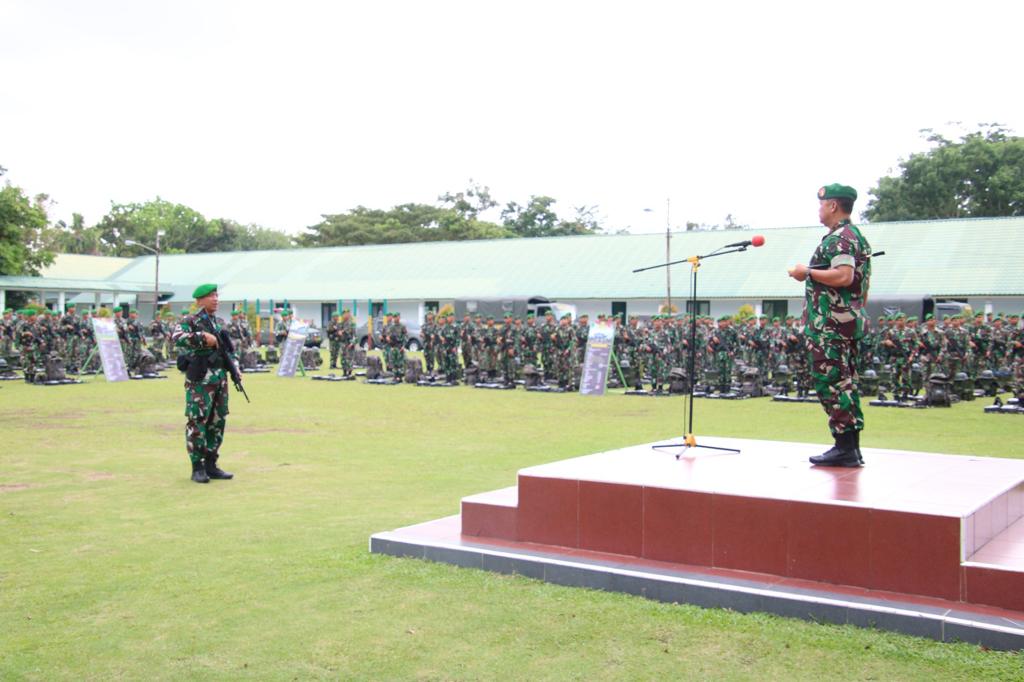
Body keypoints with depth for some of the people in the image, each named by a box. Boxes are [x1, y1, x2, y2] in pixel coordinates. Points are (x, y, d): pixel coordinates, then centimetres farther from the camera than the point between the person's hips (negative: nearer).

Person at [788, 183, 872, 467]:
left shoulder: (839, 238, -13)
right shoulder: (857, 236, 20)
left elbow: (843, 276, -27)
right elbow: (858, 283, 24)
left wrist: (807, 272, -17)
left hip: (831, 324, -11)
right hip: (850, 321, 11)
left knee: (831, 382, -8)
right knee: (845, 383, 12)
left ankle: (844, 447, -6)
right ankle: (852, 449, 16)